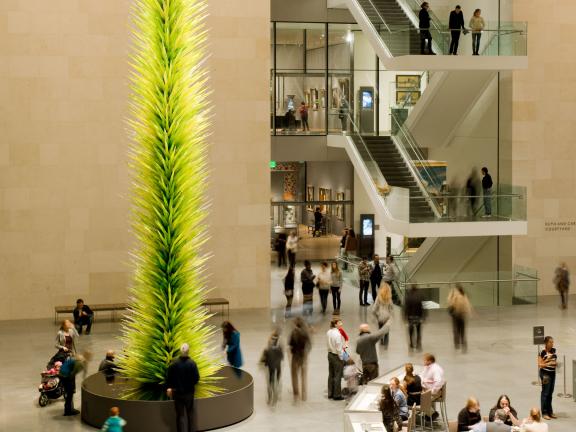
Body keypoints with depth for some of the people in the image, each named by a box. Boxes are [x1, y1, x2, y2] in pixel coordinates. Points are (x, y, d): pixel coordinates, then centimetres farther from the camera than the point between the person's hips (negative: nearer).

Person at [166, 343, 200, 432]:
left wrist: (169, 387, 7)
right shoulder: (192, 363, -15)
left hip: (177, 392, 0)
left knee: (180, 414, 6)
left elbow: (168, 377, -7)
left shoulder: (174, 363, -12)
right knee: (190, 413, 17)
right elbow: (197, 378, -12)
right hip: (189, 392, 0)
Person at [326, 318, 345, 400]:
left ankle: (330, 394, 25)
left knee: (331, 375, 16)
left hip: (330, 354, 8)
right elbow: (339, 347, -20)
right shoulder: (337, 334, -23)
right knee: (337, 376, 2)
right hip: (336, 356, -8)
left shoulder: (328, 333, 1)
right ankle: (337, 395, 7)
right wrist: (341, 358, -11)